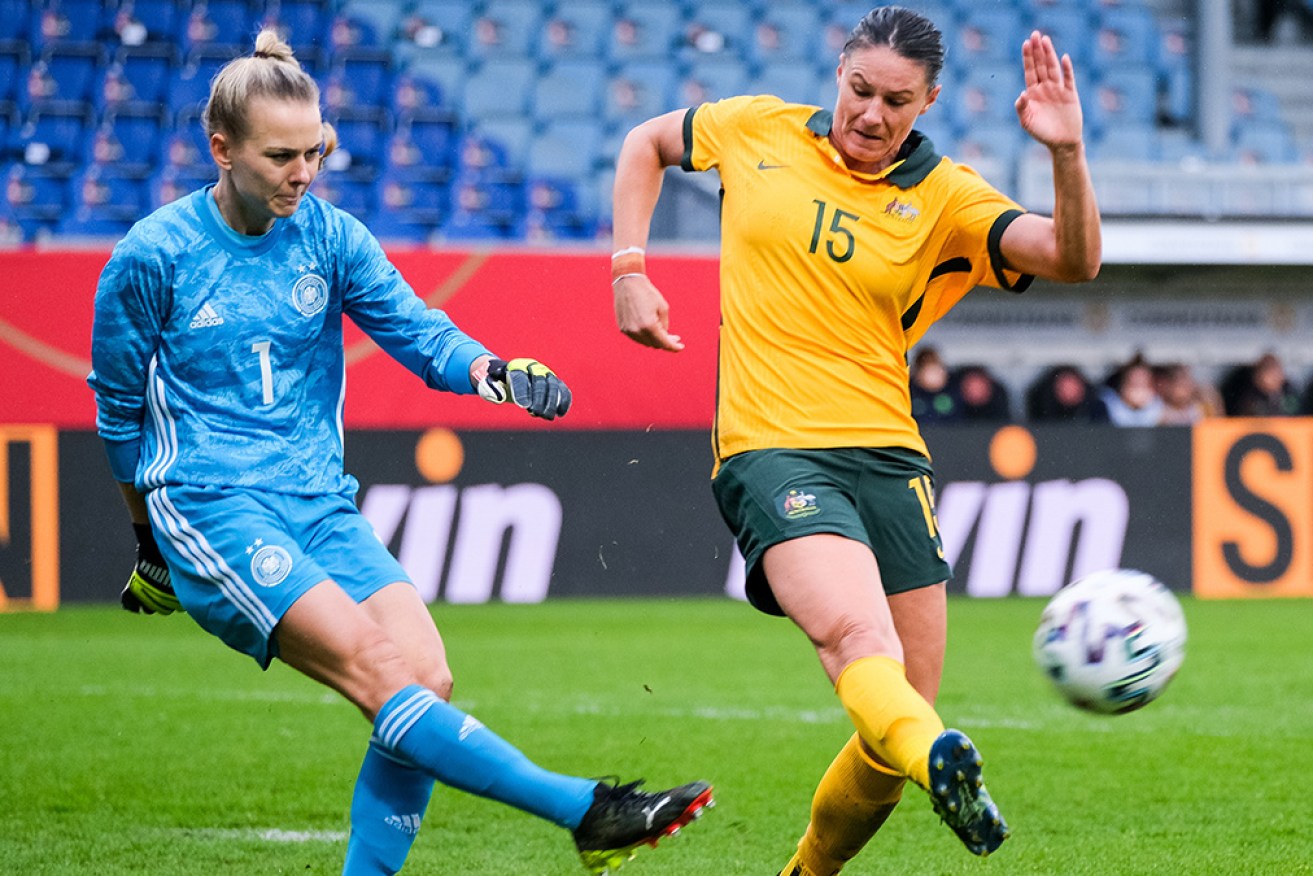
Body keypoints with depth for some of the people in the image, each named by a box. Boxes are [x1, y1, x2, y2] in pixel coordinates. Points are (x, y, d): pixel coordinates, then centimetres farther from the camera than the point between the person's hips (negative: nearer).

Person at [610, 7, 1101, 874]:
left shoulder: (944, 198, 6)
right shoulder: (759, 130, 8)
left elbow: (1074, 258, -7)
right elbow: (647, 144, 26)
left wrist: (1068, 152, -24)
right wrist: (629, 270, 13)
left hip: (888, 456, 3)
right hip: (769, 447, -3)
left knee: (897, 723, 2)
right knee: (857, 636, -31)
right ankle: (939, 761, -60)